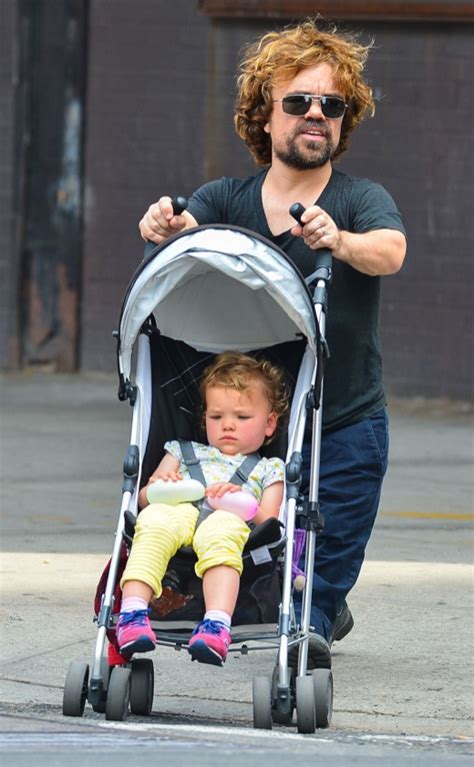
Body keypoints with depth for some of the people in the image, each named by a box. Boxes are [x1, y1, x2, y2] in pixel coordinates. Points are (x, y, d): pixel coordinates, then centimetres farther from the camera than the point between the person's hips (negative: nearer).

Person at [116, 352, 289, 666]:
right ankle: (133, 611, -53)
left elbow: (269, 522, 15)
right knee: (154, 520, -38)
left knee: (220, 533, -42)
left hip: (229, 521, -2)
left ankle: (217, 624, -62)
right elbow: (143, 498, 29)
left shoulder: (269, 470, 33)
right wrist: (158, 486, 5)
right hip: (177, 510, 2)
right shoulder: (185, 452, 40)